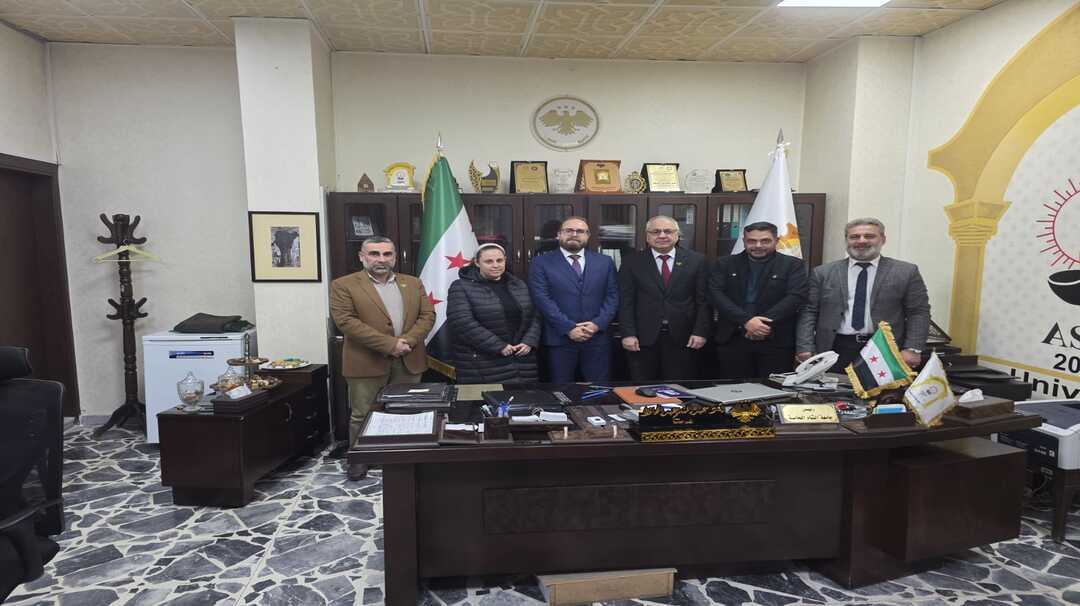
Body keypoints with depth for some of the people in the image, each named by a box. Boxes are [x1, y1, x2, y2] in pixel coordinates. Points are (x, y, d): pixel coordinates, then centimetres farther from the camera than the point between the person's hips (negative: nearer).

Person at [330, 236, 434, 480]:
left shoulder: (413, 284, 10)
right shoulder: (344, 285, -3)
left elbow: (427, 315, 5)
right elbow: (346, 321, -14)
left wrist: (408, 341, -13)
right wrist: (389, 344, -19)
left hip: (409, 361, 3)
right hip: (367, 362, -3)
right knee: (361, 415, 7)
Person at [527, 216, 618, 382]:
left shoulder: (605, 262, 11)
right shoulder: (541, 263, 1)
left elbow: (612, 296, 6)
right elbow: (542, 299, -7)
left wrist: (597, 324, -9)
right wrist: (569, 328, -14)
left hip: (597, 339, 2)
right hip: (559, 339, -2)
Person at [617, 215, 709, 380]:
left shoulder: (696, 261, 5)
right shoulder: (632, 262, 3)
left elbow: (703, 300, 3)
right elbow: (625, 302, 0)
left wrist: (700, 332, -4)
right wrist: (628, 334, -7)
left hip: (682, 338, 1)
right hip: (643, 338, 0)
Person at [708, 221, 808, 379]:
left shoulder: (793, 265, 5)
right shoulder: (725, 264, 9)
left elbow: (796, 296, -6)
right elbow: (716, 294, -3)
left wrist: (764, 322, -17)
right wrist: (746, 320, -16)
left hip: (776, 341, -1)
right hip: (732, 340, 2)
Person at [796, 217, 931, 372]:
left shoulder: (906, 272, 5)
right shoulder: (823, 273, 7)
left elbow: (919, 313, 2)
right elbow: (809, 312, 3)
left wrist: (912, 349, -9)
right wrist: (805, 348, -6)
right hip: (835, 350, 1)